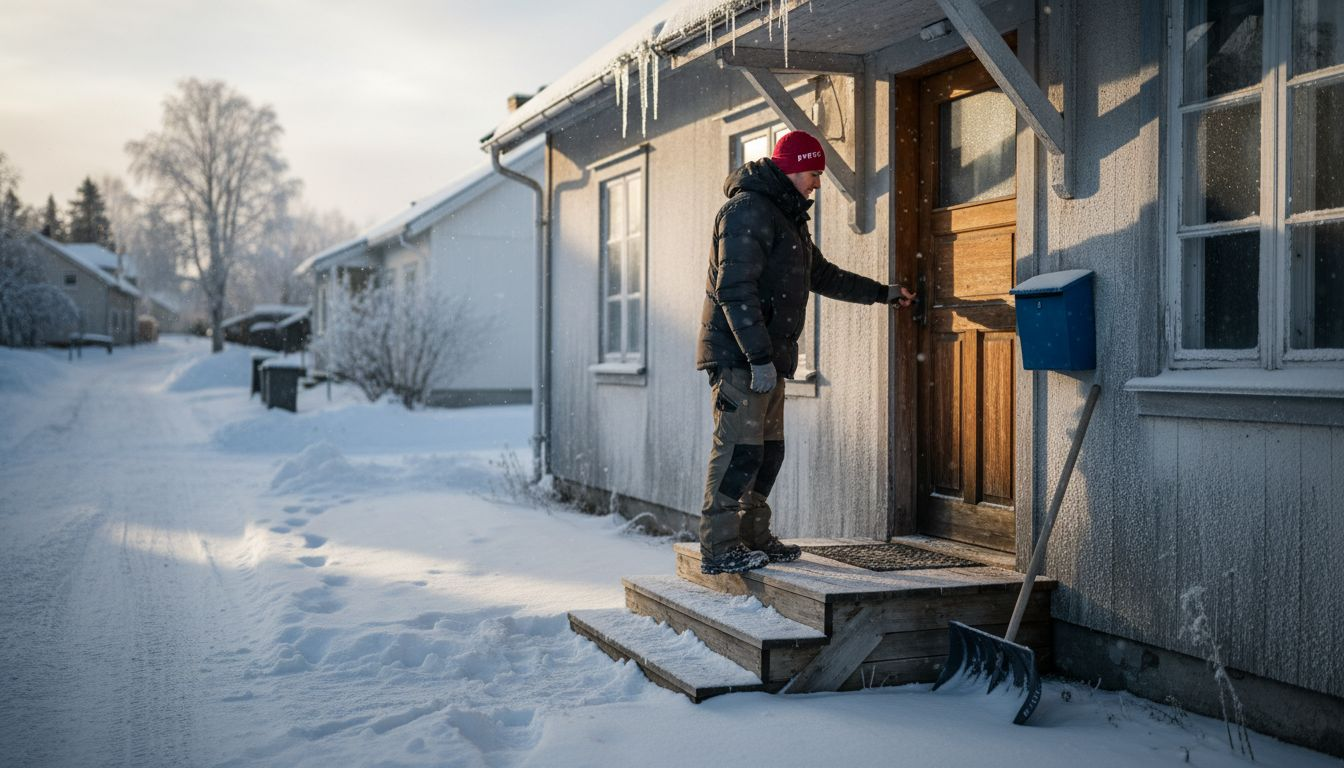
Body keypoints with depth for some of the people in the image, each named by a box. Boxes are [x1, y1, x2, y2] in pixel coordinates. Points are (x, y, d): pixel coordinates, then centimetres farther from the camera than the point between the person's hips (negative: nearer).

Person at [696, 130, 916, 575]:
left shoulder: (787, 217, 22)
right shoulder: (749, 210, -12)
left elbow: (824, 277, 34)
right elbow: (735, 290, -20)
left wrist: (882, 293, 36)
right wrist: (759, 358, -24)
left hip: (765, 358, 10)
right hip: (739, 357, -10)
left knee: (768, 450, 12)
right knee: (740, 449, -11)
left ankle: (754, 537, 21)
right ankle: (719, 548, -6)